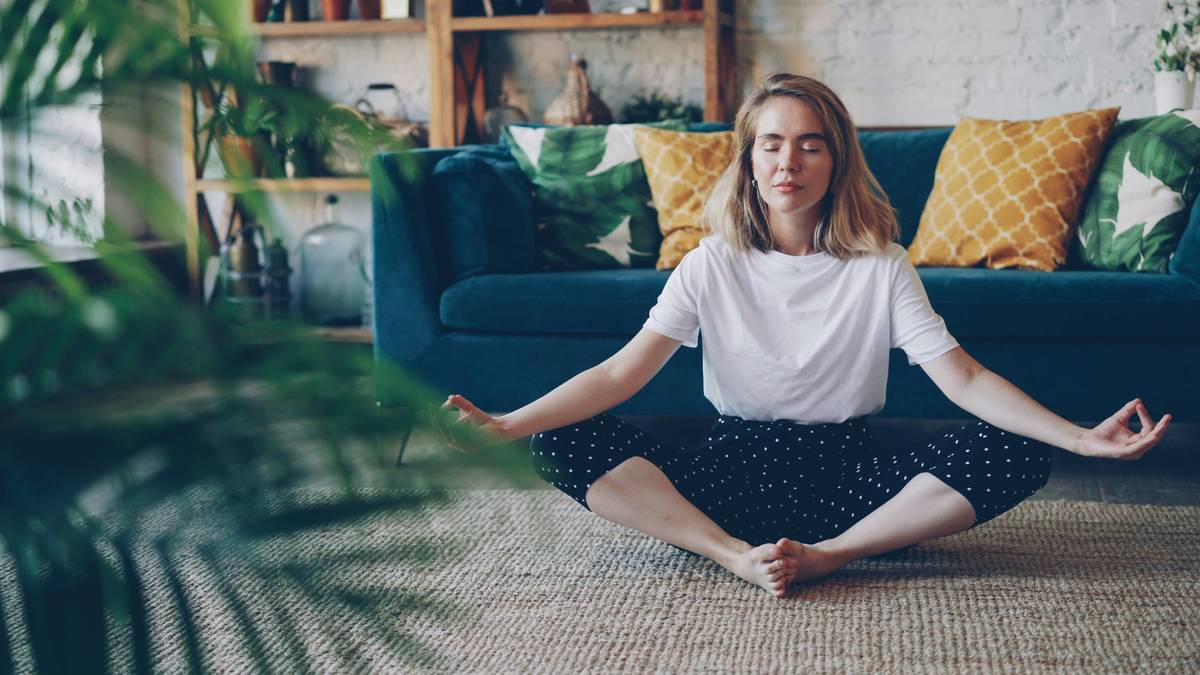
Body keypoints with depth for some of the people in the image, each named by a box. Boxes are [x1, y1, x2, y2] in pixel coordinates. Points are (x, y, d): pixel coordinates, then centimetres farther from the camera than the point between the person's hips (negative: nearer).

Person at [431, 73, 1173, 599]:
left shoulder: (881, 266, 0)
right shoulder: (713, 264, 1)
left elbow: (962, 376, -6)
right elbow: (623, 372, -9)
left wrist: (1083, 438, -20)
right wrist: (503, 425, -24)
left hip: (847, 471, 0)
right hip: (734, 470, 0)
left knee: (1019, 453, -24)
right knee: (562, 443, -23)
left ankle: (827, 553, -23)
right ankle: (738, 555, -27)